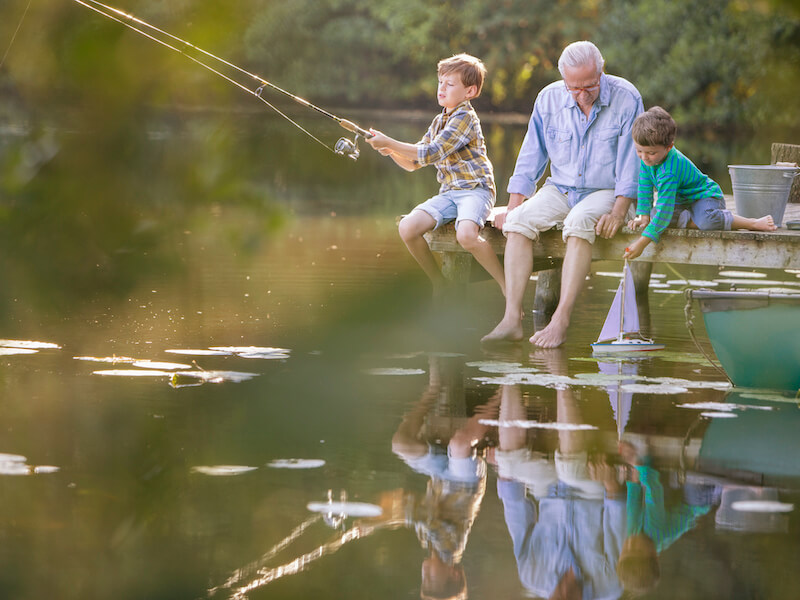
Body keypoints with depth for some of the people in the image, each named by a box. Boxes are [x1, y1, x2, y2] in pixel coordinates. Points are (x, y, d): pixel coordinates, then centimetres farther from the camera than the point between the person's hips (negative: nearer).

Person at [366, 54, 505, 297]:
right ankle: (439, 285, 4)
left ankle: (509, 289, -20)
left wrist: (390, 143, -18)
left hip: (475, 188, -8)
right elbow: (413, 163, 20)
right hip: (449, 192, 8)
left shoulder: (465, 117, -10)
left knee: (466, 235, -36)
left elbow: (431, 154, -19)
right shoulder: (439, 121, 18)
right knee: (407, 228, -15)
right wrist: (391, 151, -1)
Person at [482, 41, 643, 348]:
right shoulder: (549, 99, -1)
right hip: (559, 190, 4)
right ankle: (512, 318, -30)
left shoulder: (626, 99, -12)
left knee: (579, 222, -36)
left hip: (605, 191, -4)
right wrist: (514, 205, -1)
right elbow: (531, 156, 6)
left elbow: (631, 161, -11)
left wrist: (619, 211, -21)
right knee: (519, 220, -24)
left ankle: (560, 320, -39)